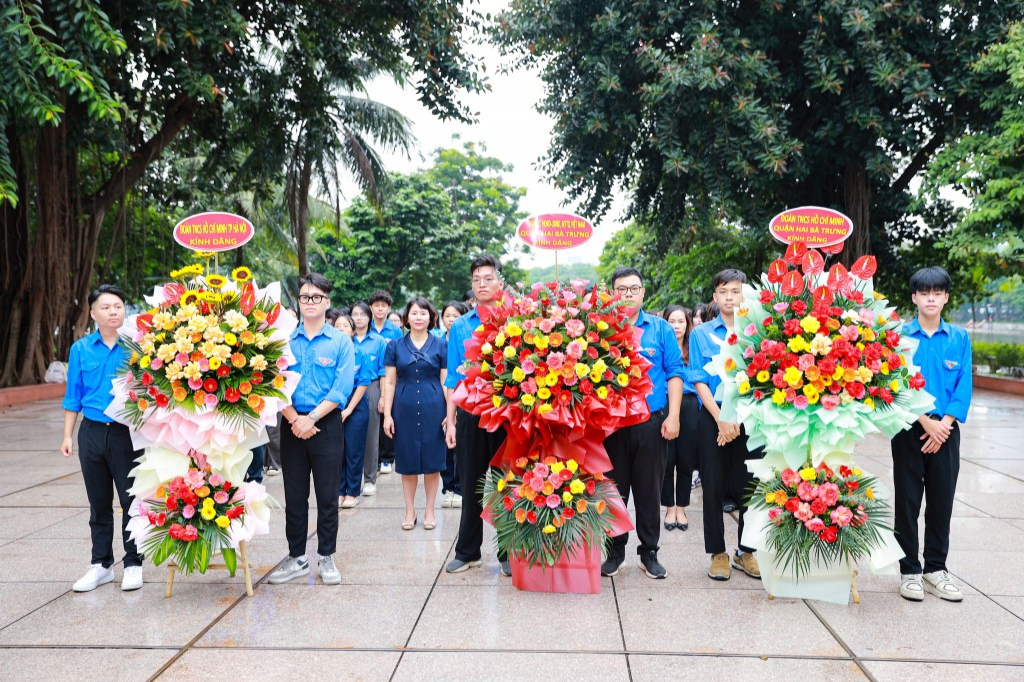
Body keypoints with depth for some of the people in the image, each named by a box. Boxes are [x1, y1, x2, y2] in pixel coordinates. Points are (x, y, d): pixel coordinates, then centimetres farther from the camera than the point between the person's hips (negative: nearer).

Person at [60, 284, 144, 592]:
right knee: (99, 502, 13)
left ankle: (133, 564, 17)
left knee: (131, 500, 3)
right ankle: (101, 565, 25)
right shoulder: (80, 349, 4)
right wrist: (68, 436, 5)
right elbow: (73, 396, 8)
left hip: (127, 432, -3)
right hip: (92, 432, 3)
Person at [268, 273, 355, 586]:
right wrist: (295, 420, -12)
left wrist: (311, 418, -15)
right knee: (294, 496, 9)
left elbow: (342, 388, -8)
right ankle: (296, 558, 20)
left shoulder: (341, 342, 0)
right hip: (292, 426, 2)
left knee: (327, 496, 4)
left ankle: (327, 558, 16)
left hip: (327, 424, -2)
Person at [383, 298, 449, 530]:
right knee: (407, 461, 7)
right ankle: (410, 511, 20)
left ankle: (430, 511, 18)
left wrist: (449, 415, -4)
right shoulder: (395, 346, 6)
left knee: (432, 460, 5)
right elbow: (389, 382, 5)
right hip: (405, 410, 1)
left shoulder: (440, 345, 3)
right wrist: (387, 414, -1)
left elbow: (446, 382, 2)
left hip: (433, 409, -1)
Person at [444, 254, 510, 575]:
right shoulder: (459, 327, 8)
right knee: (471, 485, 10)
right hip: (470, 413, 2)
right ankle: (467, 552, 22)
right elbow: (453, 377, 8)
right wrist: (451, 420, 3)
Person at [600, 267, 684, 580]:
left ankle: (649, 552, 20)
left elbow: (674, 374, 3)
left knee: (649, 490, 7)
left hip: (651, 422, 0)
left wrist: (673, 417, -6)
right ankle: (615, 551, 22)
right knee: (614, 489, 8)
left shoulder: (660, 328, 5)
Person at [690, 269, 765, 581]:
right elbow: (699, 381, 0)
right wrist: (721, 419, -11)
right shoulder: (701, 333, 6)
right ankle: (717, 552, 16)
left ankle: (746, 551, 21)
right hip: (713, 416, 0)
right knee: (714, 485, 3)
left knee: (750, 485, 4)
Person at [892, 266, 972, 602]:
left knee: (942, 499, 8)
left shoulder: (959, 338, 5)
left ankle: (936, 568, 22)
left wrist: (944, 425, -10)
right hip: (910, 429, -2)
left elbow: (964, 386, 1)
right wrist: (926, 422, -14)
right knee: (908, 500, 3)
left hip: (946, 430, 2)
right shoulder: (900, 336, -3)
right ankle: (909, 570, 13)